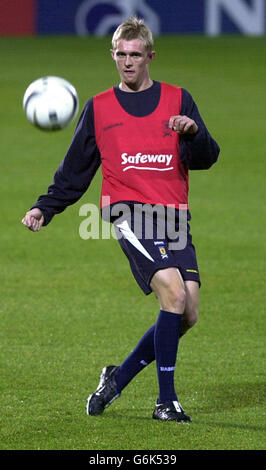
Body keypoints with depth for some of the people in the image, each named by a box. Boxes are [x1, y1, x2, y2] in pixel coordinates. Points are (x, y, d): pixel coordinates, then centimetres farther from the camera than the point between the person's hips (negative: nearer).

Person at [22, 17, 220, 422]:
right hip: (129, 211, -3)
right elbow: (75, 170, 19)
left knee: (187, 314, -5)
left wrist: (192, 133, -15)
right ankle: (166, 401, -18)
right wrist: (45, 207, 9)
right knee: (174, 293, -24)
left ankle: (119, 376, 17)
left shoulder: (177, 100, 13)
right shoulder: (99, 109, 13)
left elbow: (206, 159, 5)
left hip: (174, 216, 3)